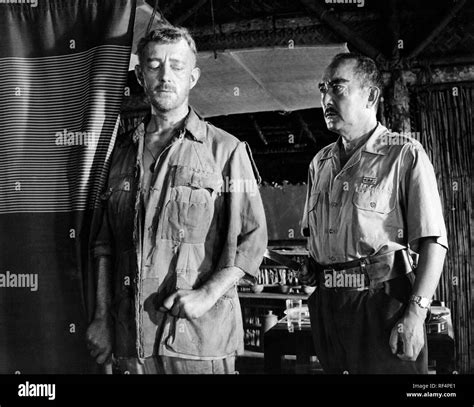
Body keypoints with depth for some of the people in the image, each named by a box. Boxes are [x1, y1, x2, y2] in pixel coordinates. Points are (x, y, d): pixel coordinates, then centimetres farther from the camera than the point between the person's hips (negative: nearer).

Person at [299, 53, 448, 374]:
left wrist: (416, 312, -19)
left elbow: (433, 240, -11)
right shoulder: (320, 163, 14)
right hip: (326, 305, 6)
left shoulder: (405, 155, -5)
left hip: (382, 302, -5)